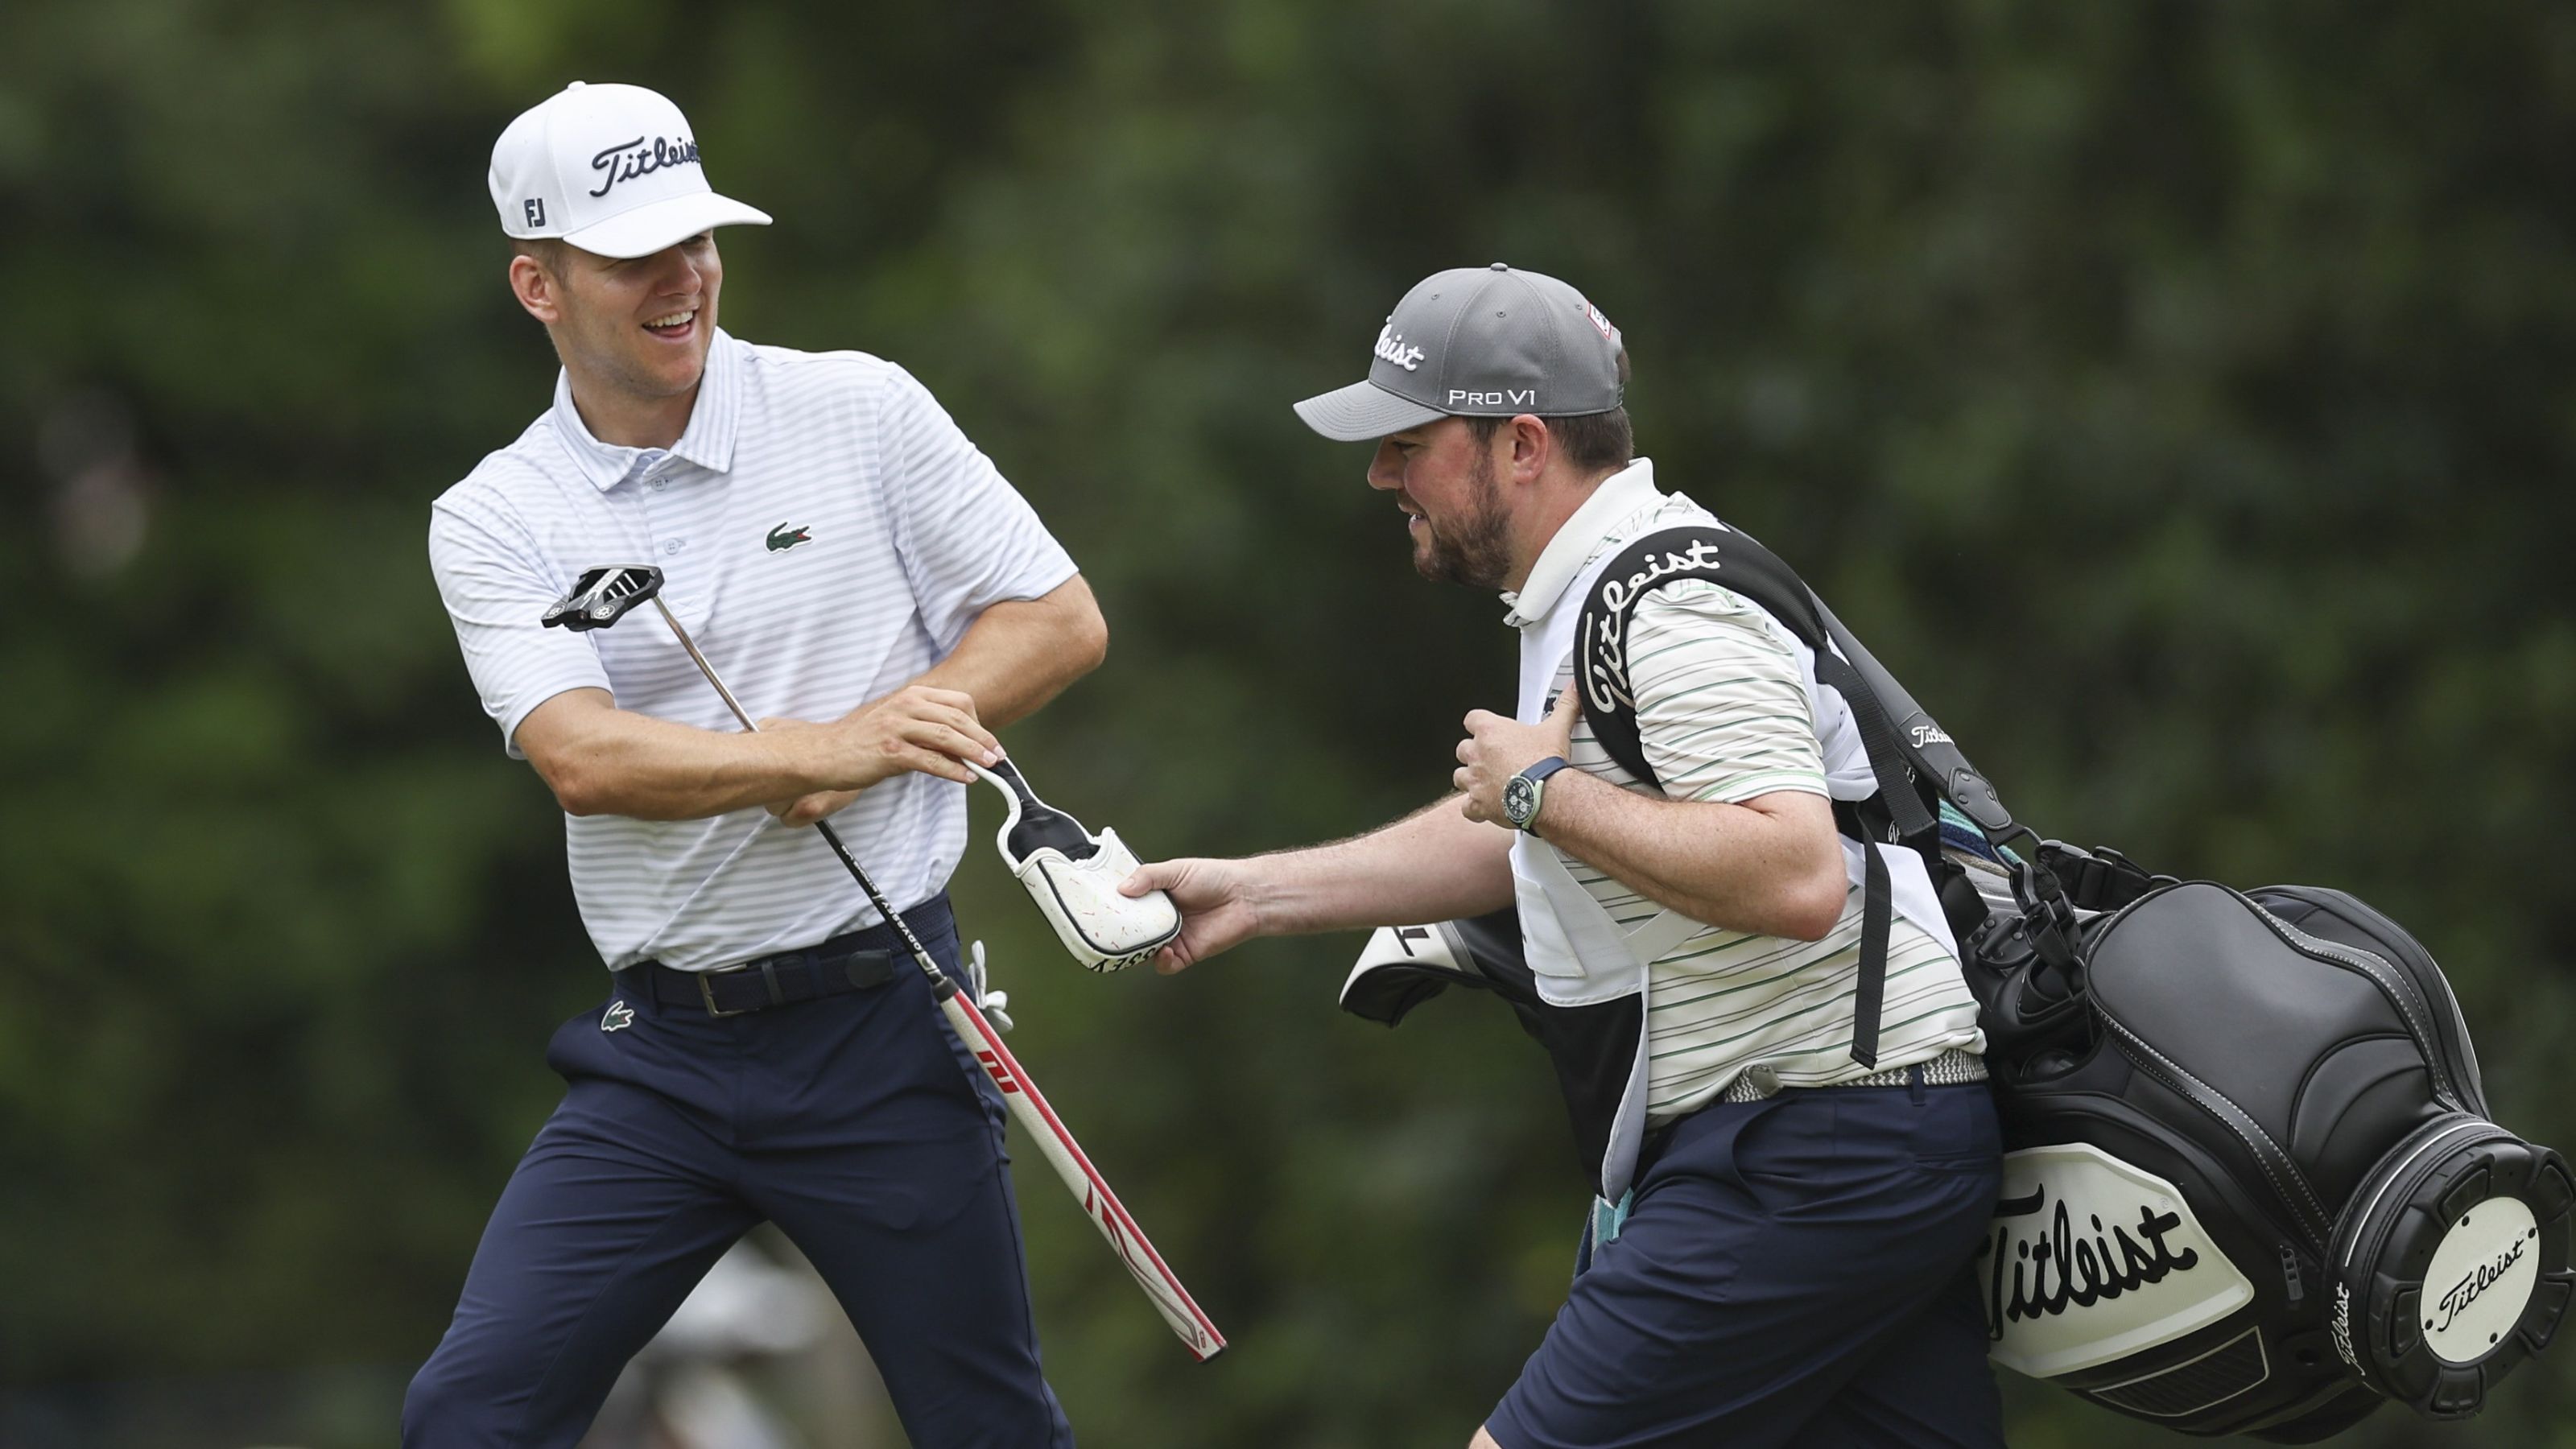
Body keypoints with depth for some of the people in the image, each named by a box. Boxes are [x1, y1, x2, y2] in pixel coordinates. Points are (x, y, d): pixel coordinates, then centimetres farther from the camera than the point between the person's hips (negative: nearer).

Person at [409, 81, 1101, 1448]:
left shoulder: (861, 412, 0)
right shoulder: (492, 522, 1)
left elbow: (1059, 620, 2)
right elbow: (584, 759, -14)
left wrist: (879, 736, -13)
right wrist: (824, 748, -28)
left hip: (882, 1026, -1)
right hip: (661, 1053, 1)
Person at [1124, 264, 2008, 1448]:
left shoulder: (1671, 613, -17)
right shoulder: (1585, 594, 18)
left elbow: (1794, 879, -30)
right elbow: (1517, 844, 31)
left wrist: (1548, 789, -20)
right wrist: (1254, 894, 27)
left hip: (1814, 1158, -11)